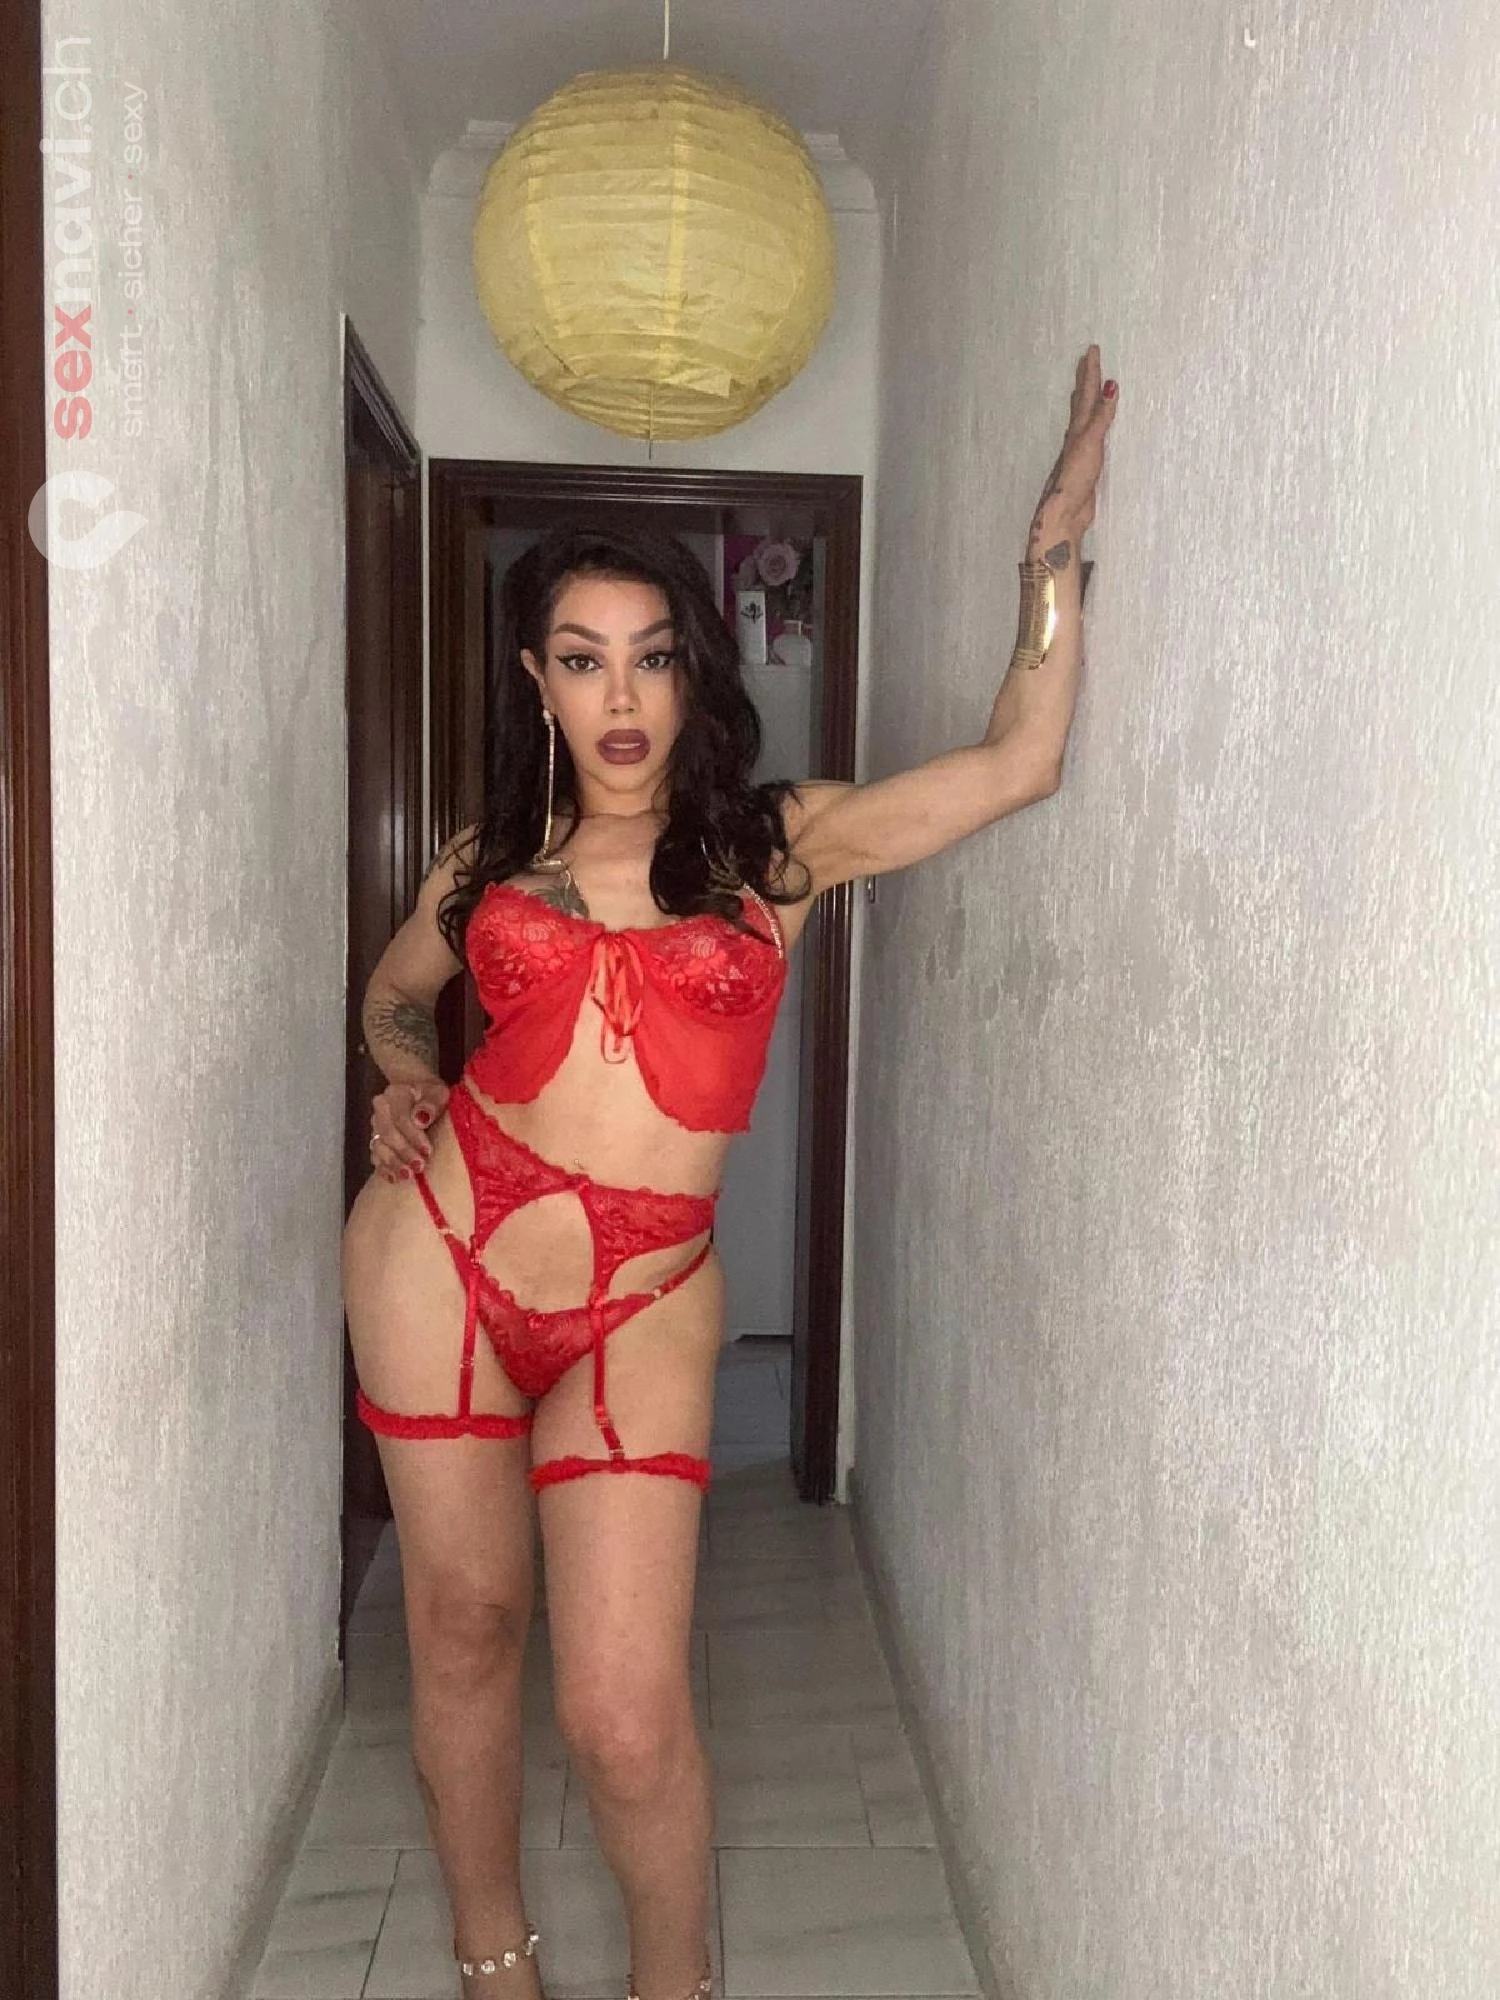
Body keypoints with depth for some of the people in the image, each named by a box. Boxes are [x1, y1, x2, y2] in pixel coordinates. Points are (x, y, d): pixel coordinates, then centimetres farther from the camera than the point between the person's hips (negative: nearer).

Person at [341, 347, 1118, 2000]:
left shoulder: (781, 844, 3)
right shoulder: (490, 857, 8)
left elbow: (1018, 763, -2)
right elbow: (394, 990, 26)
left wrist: (1054, 546, 2)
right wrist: (402, 1082, 6)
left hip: (643, 1305, -2)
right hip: (440, 1254, 3)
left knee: (626, 1716, -6)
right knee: (462, 1628, 13)